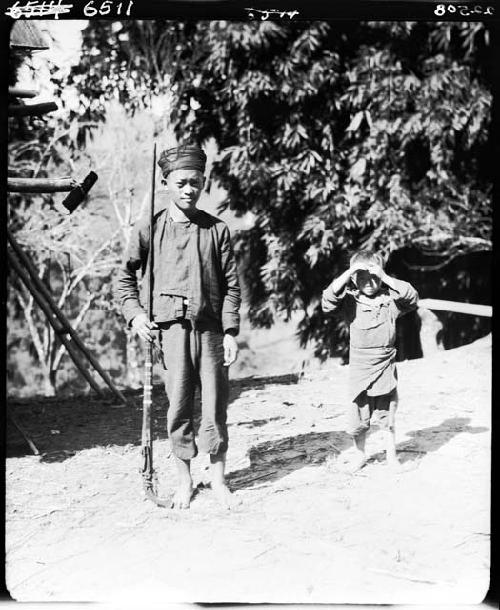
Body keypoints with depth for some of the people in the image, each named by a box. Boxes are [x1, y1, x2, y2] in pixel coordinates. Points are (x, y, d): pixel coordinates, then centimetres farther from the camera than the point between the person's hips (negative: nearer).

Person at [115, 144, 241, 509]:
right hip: (171, 328, 0)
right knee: (178, 406, 5)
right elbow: (126, 277, 11)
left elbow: (231, 285, 5)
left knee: (215, 406, 4)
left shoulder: (217, 230, 4)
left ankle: (218, 480, 18)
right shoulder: (149, 229, 3)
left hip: (210, 328, 1)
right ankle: (185, 480, 19)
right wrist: (135, 314, -3)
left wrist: (231, 331, 0)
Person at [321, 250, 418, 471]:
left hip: (385, 369, 0)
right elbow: (328, 300, -22)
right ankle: (359, 454, 30)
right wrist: (347, 273, -25)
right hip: (360, 370, 0)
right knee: (358, 419, 8)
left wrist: (386, 278, -23)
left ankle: (391, 455, 29)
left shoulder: (390, 300, -2)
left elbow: (412, 298, -17)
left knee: (388, 417, 11)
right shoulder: (349, 301, -5)